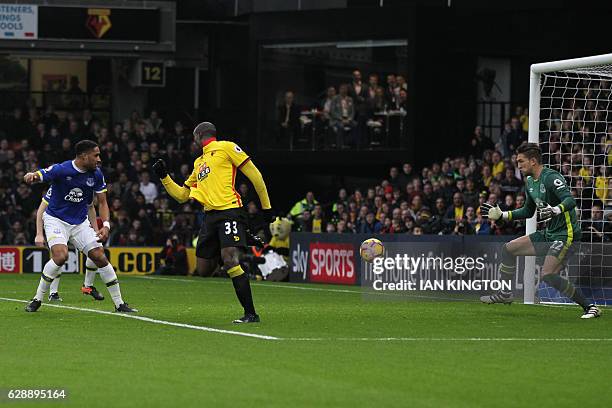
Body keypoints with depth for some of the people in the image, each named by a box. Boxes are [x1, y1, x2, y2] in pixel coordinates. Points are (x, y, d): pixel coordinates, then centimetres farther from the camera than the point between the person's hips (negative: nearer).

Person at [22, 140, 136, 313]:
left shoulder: (96, 175, -4)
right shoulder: (61, 170, -19)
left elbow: (102, 203, 3)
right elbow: (38, 176, -22)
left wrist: (106, 225, -13)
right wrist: (31, 176, -48)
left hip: (80, 222, 5)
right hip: (56, 219, -5)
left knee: (100, 257, -4)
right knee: (61, 256, -27)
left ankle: (119, 303, 7)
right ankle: (37, 299, -12)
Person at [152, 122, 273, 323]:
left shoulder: (225, 148, 2)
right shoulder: (199, 162, 25)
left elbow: (254, 175, -2)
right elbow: (181, 195, 28)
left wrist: (266, 207, -4)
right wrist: (164, 177, 16)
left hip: (229, 210, -8)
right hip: (210, 215, 8)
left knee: (229, 260, -22)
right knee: (206, 269, 4)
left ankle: (251, 313, -19)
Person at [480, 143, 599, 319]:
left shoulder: (551, 178, -18)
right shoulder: (530, 182, 11)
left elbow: (570, 201, -31)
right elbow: (528, 211, 26)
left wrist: (556, 210, -50)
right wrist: (501, 215, 23)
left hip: (566, 233, -10)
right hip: (549, 234, 10)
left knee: (548, 275, -23)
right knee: (508, 249, 12)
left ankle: (589, 306, -16)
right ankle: (505, 294, 26)